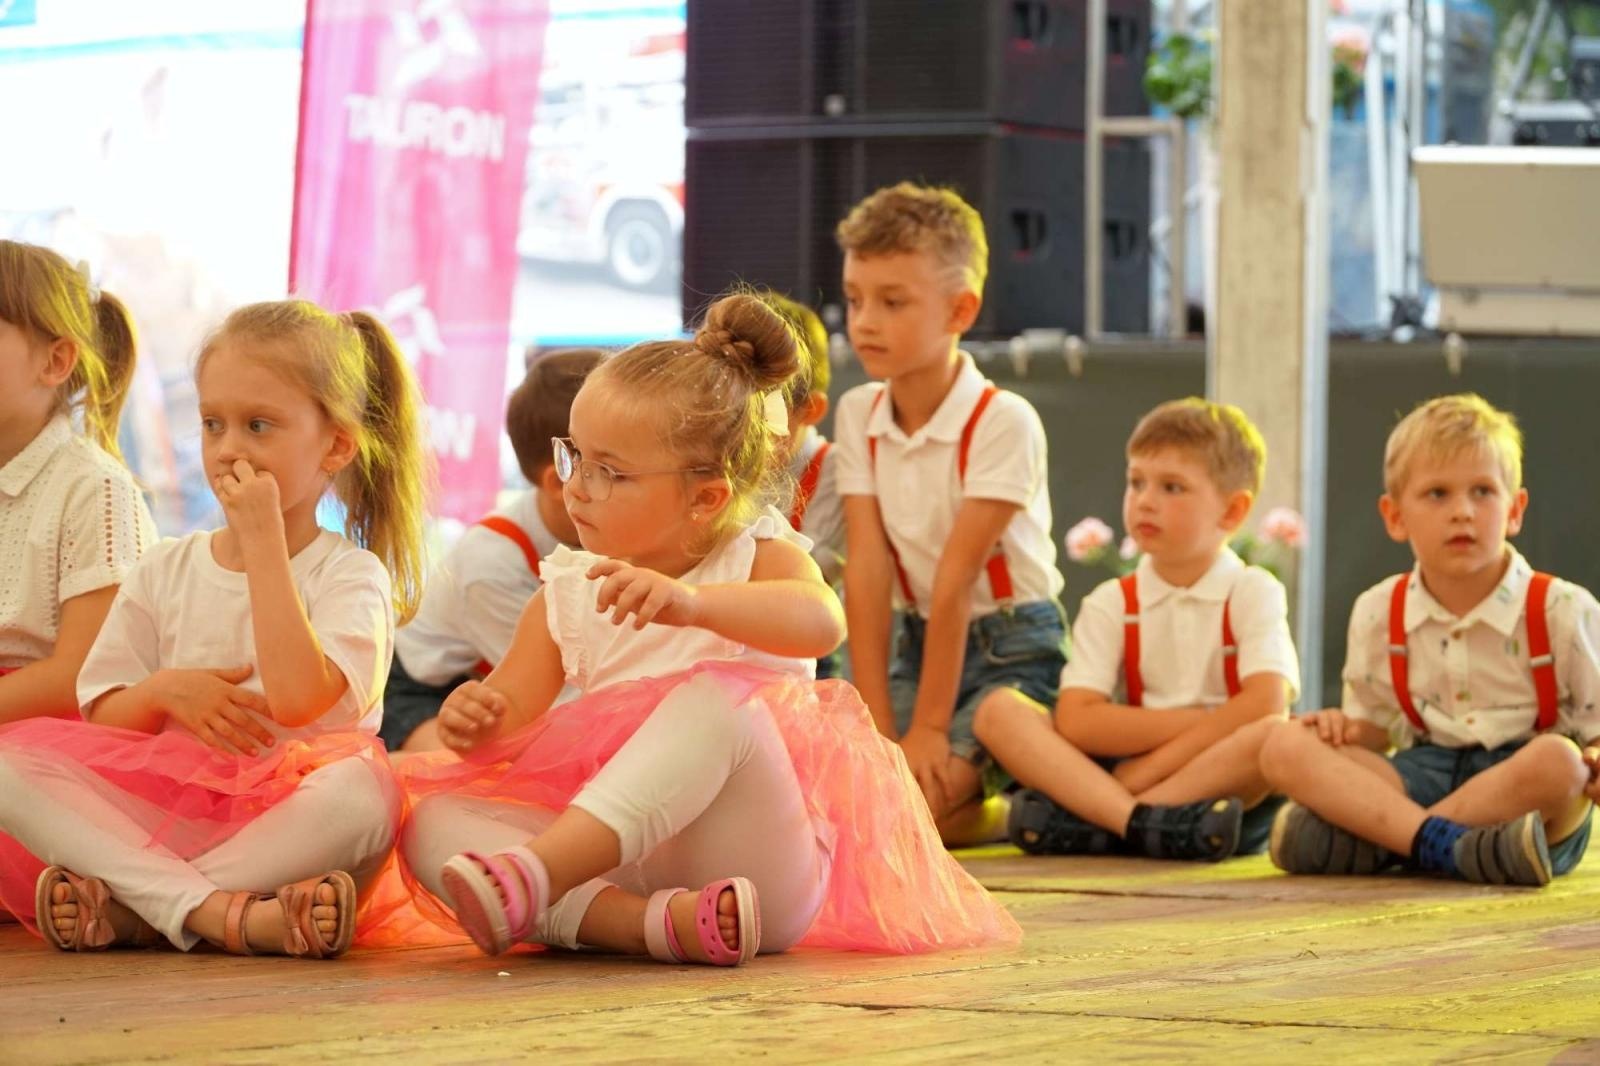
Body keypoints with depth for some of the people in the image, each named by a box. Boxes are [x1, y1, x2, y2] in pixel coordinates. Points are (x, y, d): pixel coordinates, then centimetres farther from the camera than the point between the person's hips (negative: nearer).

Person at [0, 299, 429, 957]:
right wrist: (162, 692, -11)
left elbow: (297, 698, -19)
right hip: (162, 810, 3)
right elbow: (100, 719, 12)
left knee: (362, 792, -37)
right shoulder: (164, 572, 15)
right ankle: (218, 911, -34)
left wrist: (263, 537, -13)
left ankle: (126, 909, -30)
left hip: (285, 820, -3)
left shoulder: (351, 575, 1)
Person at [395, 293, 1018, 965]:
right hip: (621, 861, 5)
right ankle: (647, 921, -36)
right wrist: (479, 716, -17)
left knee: (713, 700, -33)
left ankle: (532, 877, -48)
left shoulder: (760, 559, 1)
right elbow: (515, 707, 9)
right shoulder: (565, 595, 15)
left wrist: (692, 601, -42)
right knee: (434, 823, -17)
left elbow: (820, 622, -23)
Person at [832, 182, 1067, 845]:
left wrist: (930, 726, -21)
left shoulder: (1003, 422, -18)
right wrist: (878, 728, -15)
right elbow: (868, 569, -9)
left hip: (1012, 647, -6)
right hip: (918, 642, 6)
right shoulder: (859, 417, -1)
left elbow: (956, 577, -21)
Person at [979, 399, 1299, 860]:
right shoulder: (1111, 604, 9)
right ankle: (1143, 821, -37)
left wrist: (1147, 766, -19)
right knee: (999, 710, -14)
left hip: (1223, 780, -3)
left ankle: (1082, 820, -33)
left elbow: (1266, 706, -16)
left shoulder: (1253, 593, 2)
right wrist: (1202, 723, -11)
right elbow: (1075, 721, -6)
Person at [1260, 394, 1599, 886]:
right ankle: (1443, 843, -37)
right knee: (1284, 747, -18)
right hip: (1422, 774, 3)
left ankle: (1365, 840, -30)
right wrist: (1346, 729, -6)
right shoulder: (1377, 614, 8)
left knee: (1557, 759, -39)